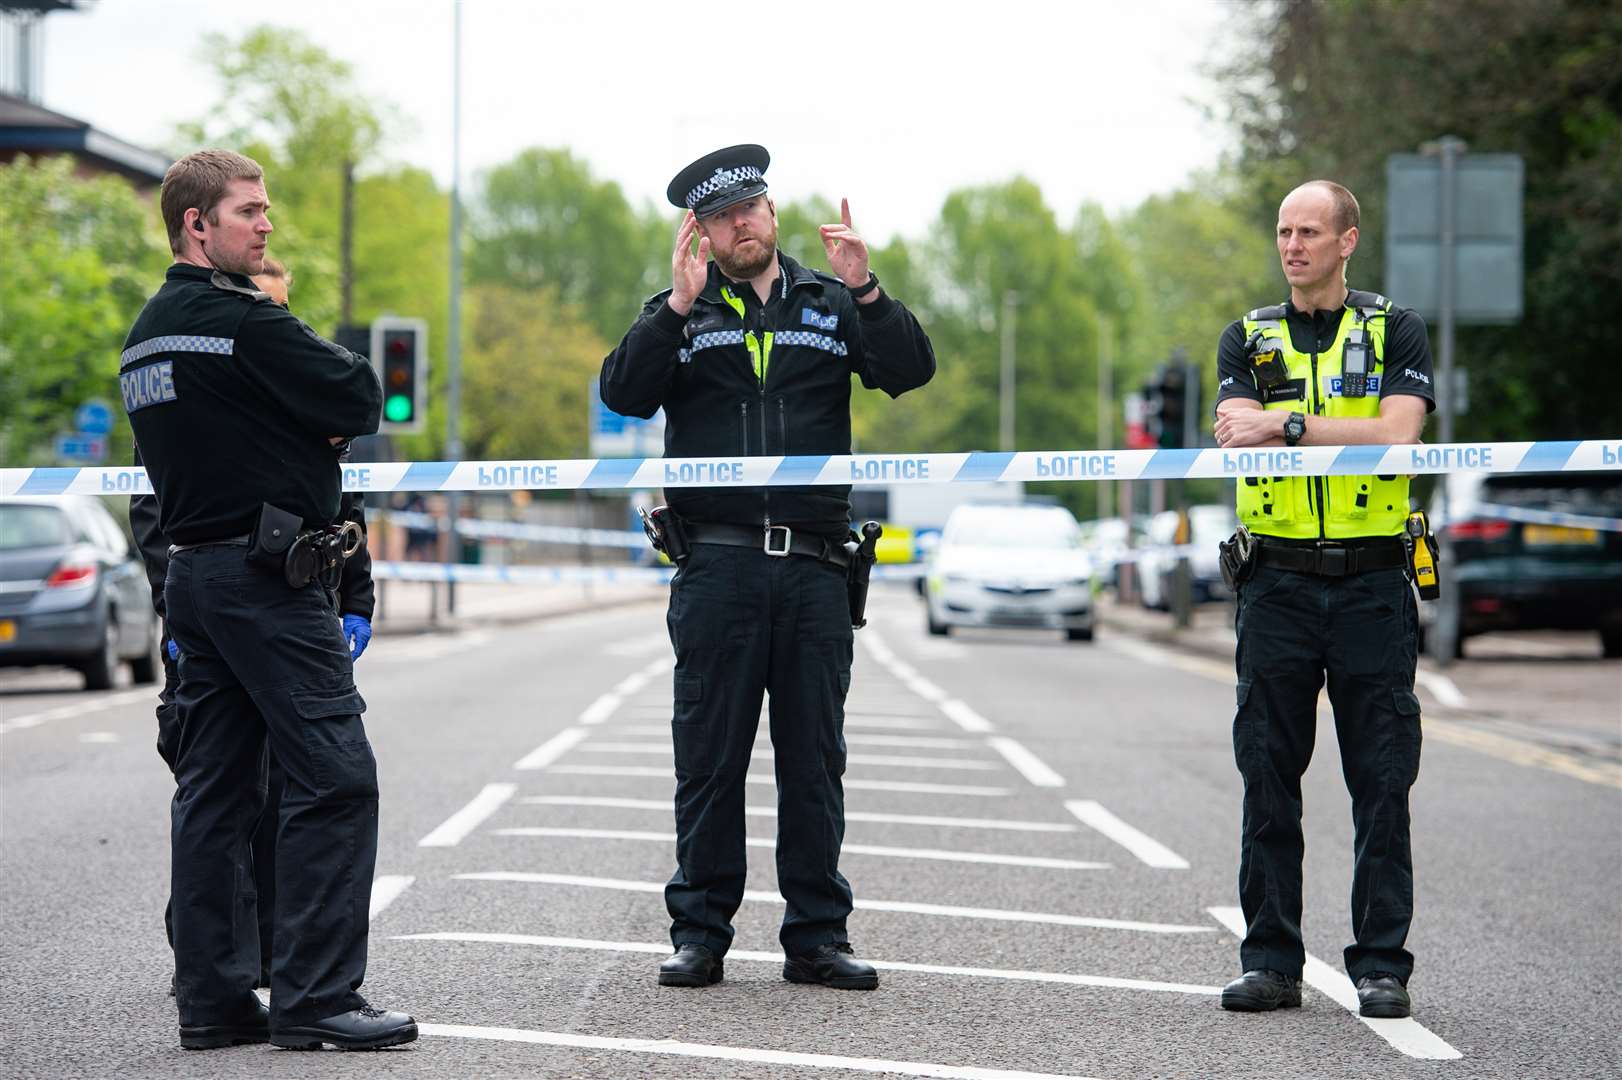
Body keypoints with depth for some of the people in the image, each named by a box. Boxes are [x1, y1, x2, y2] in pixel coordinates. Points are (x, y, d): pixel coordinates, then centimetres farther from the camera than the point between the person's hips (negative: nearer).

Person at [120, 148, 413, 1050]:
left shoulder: (145, 335, 16)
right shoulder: (242, 321, -13)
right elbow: (362, 401, -13)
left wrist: (309, 422, 7)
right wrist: (344, 375, 7)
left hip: (192, 567, 10)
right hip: (268, 576, -10)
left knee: (216, 788, 10)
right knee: (335, 774, -8)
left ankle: (214, 998, 11)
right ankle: (315, 995, -9)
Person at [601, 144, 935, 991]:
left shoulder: (830, 305, 12)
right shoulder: (680, 313, 10)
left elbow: (910, 370, -1)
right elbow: (622, 393, -6)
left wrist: (865, 292, -15)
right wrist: (677, 308, -16)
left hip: (813, 568, 1)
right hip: (716, 565, -1)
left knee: (815, 761, 5)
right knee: (709, 759, 1)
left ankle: (817, 935, 11)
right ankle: (699, 932, 9)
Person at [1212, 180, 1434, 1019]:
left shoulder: (1394, 332, 7)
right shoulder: (1249, 339, 12)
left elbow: (1396, 433, -10)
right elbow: (1238, 438, -5)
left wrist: (1287, 423, -12)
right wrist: (1345, 430, -16)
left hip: (1372, 583, -1)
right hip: (1278, 584, 2)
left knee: (1381, 783, 0)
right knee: (1268, 779, 2)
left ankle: (1382, 965, 7)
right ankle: (1270, 960, 10)